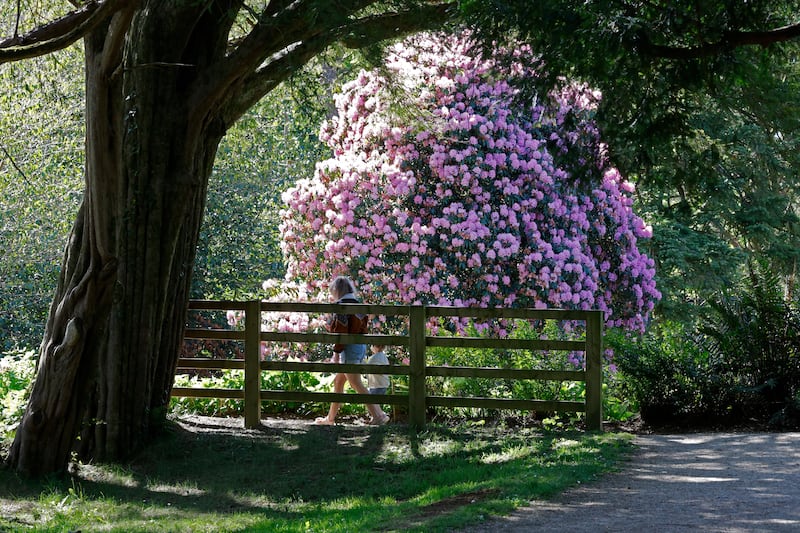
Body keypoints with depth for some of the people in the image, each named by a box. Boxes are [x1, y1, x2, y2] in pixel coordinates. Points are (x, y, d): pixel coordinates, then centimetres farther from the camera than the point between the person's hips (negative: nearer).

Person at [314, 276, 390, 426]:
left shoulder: (341, 305, -12)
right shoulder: (357, 304, 14)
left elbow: (341, 330, -17)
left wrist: (336, 351, -14)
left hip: (349, 347, -10)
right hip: (361, 346, 10)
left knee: (356, 384, -9)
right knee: (338, 381, 16)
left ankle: (378, 415, -15)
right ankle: (330, 418, 22)